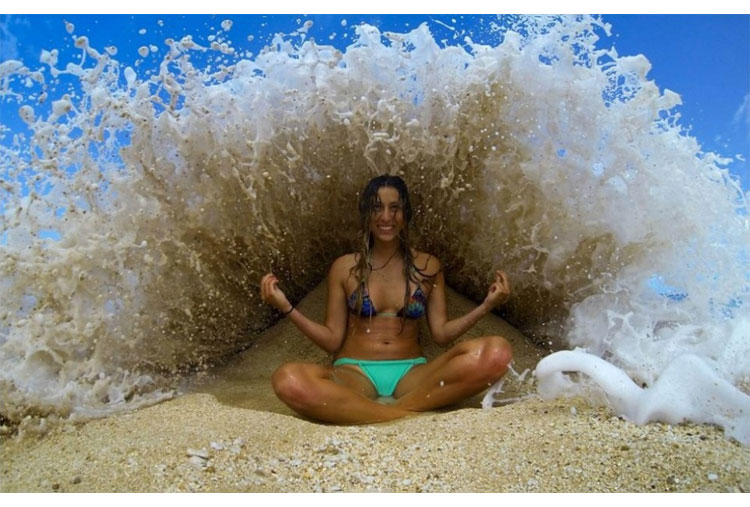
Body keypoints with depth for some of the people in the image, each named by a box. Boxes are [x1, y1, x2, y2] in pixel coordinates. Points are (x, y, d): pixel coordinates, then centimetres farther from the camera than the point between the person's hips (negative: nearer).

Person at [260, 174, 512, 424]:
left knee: (496, 353, -27)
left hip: (412, 373, 1)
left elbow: (441, 333, 8)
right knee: (288, 380, -35)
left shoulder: (428, 267, 10)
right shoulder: (344, 268, 7)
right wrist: (286, 307, -6)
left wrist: (486, 306, -4)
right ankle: (408, 416, -29)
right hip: (353, 373, -1)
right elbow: (333, 340, 5)